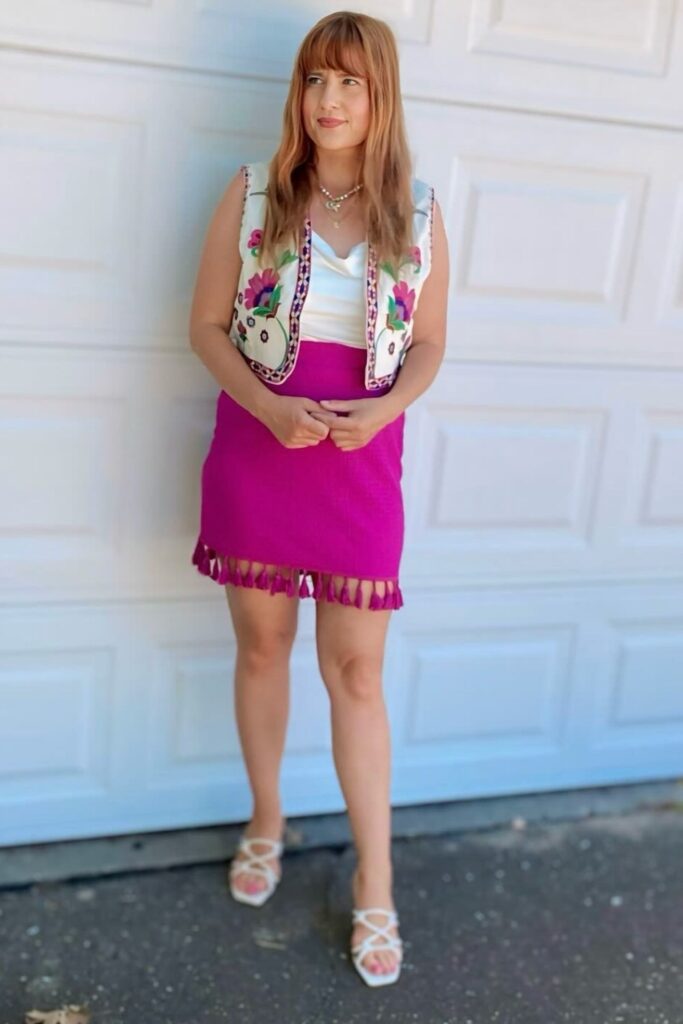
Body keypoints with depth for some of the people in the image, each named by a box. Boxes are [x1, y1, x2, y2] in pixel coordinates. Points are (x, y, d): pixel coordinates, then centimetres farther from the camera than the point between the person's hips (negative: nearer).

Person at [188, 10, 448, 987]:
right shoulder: (252, 192, -2)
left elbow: (428, 343, 6)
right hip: (256, 448, 1)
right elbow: (207, 326, 0)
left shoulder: (418, 209, 1)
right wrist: (268, 405, -17)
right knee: (263, 644, 12)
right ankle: (266, 819, 35)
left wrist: (385, 407, -15)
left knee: (357, 669, 3)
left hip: (362, 458, 0)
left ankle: (376, 882, 17)